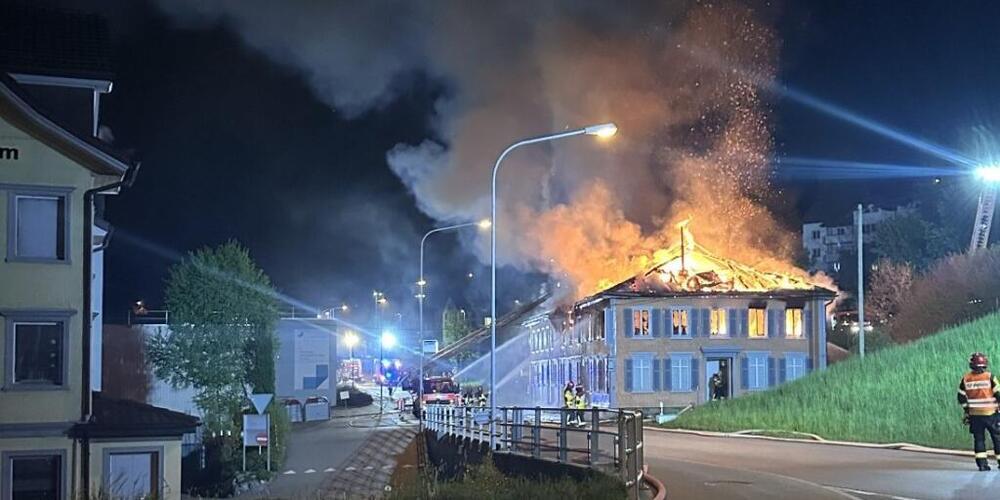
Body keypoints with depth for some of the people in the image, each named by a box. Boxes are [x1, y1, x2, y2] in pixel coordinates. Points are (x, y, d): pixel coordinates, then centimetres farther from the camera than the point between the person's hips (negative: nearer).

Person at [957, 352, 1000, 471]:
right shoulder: (990, 377, -9)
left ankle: (981, 462, 2)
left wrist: (967, 410, 15)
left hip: (974, 415, 3)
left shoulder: (966, 379, 0)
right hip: (990, 413, -3)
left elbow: (961, 397, 4)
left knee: (979, 438, 9)